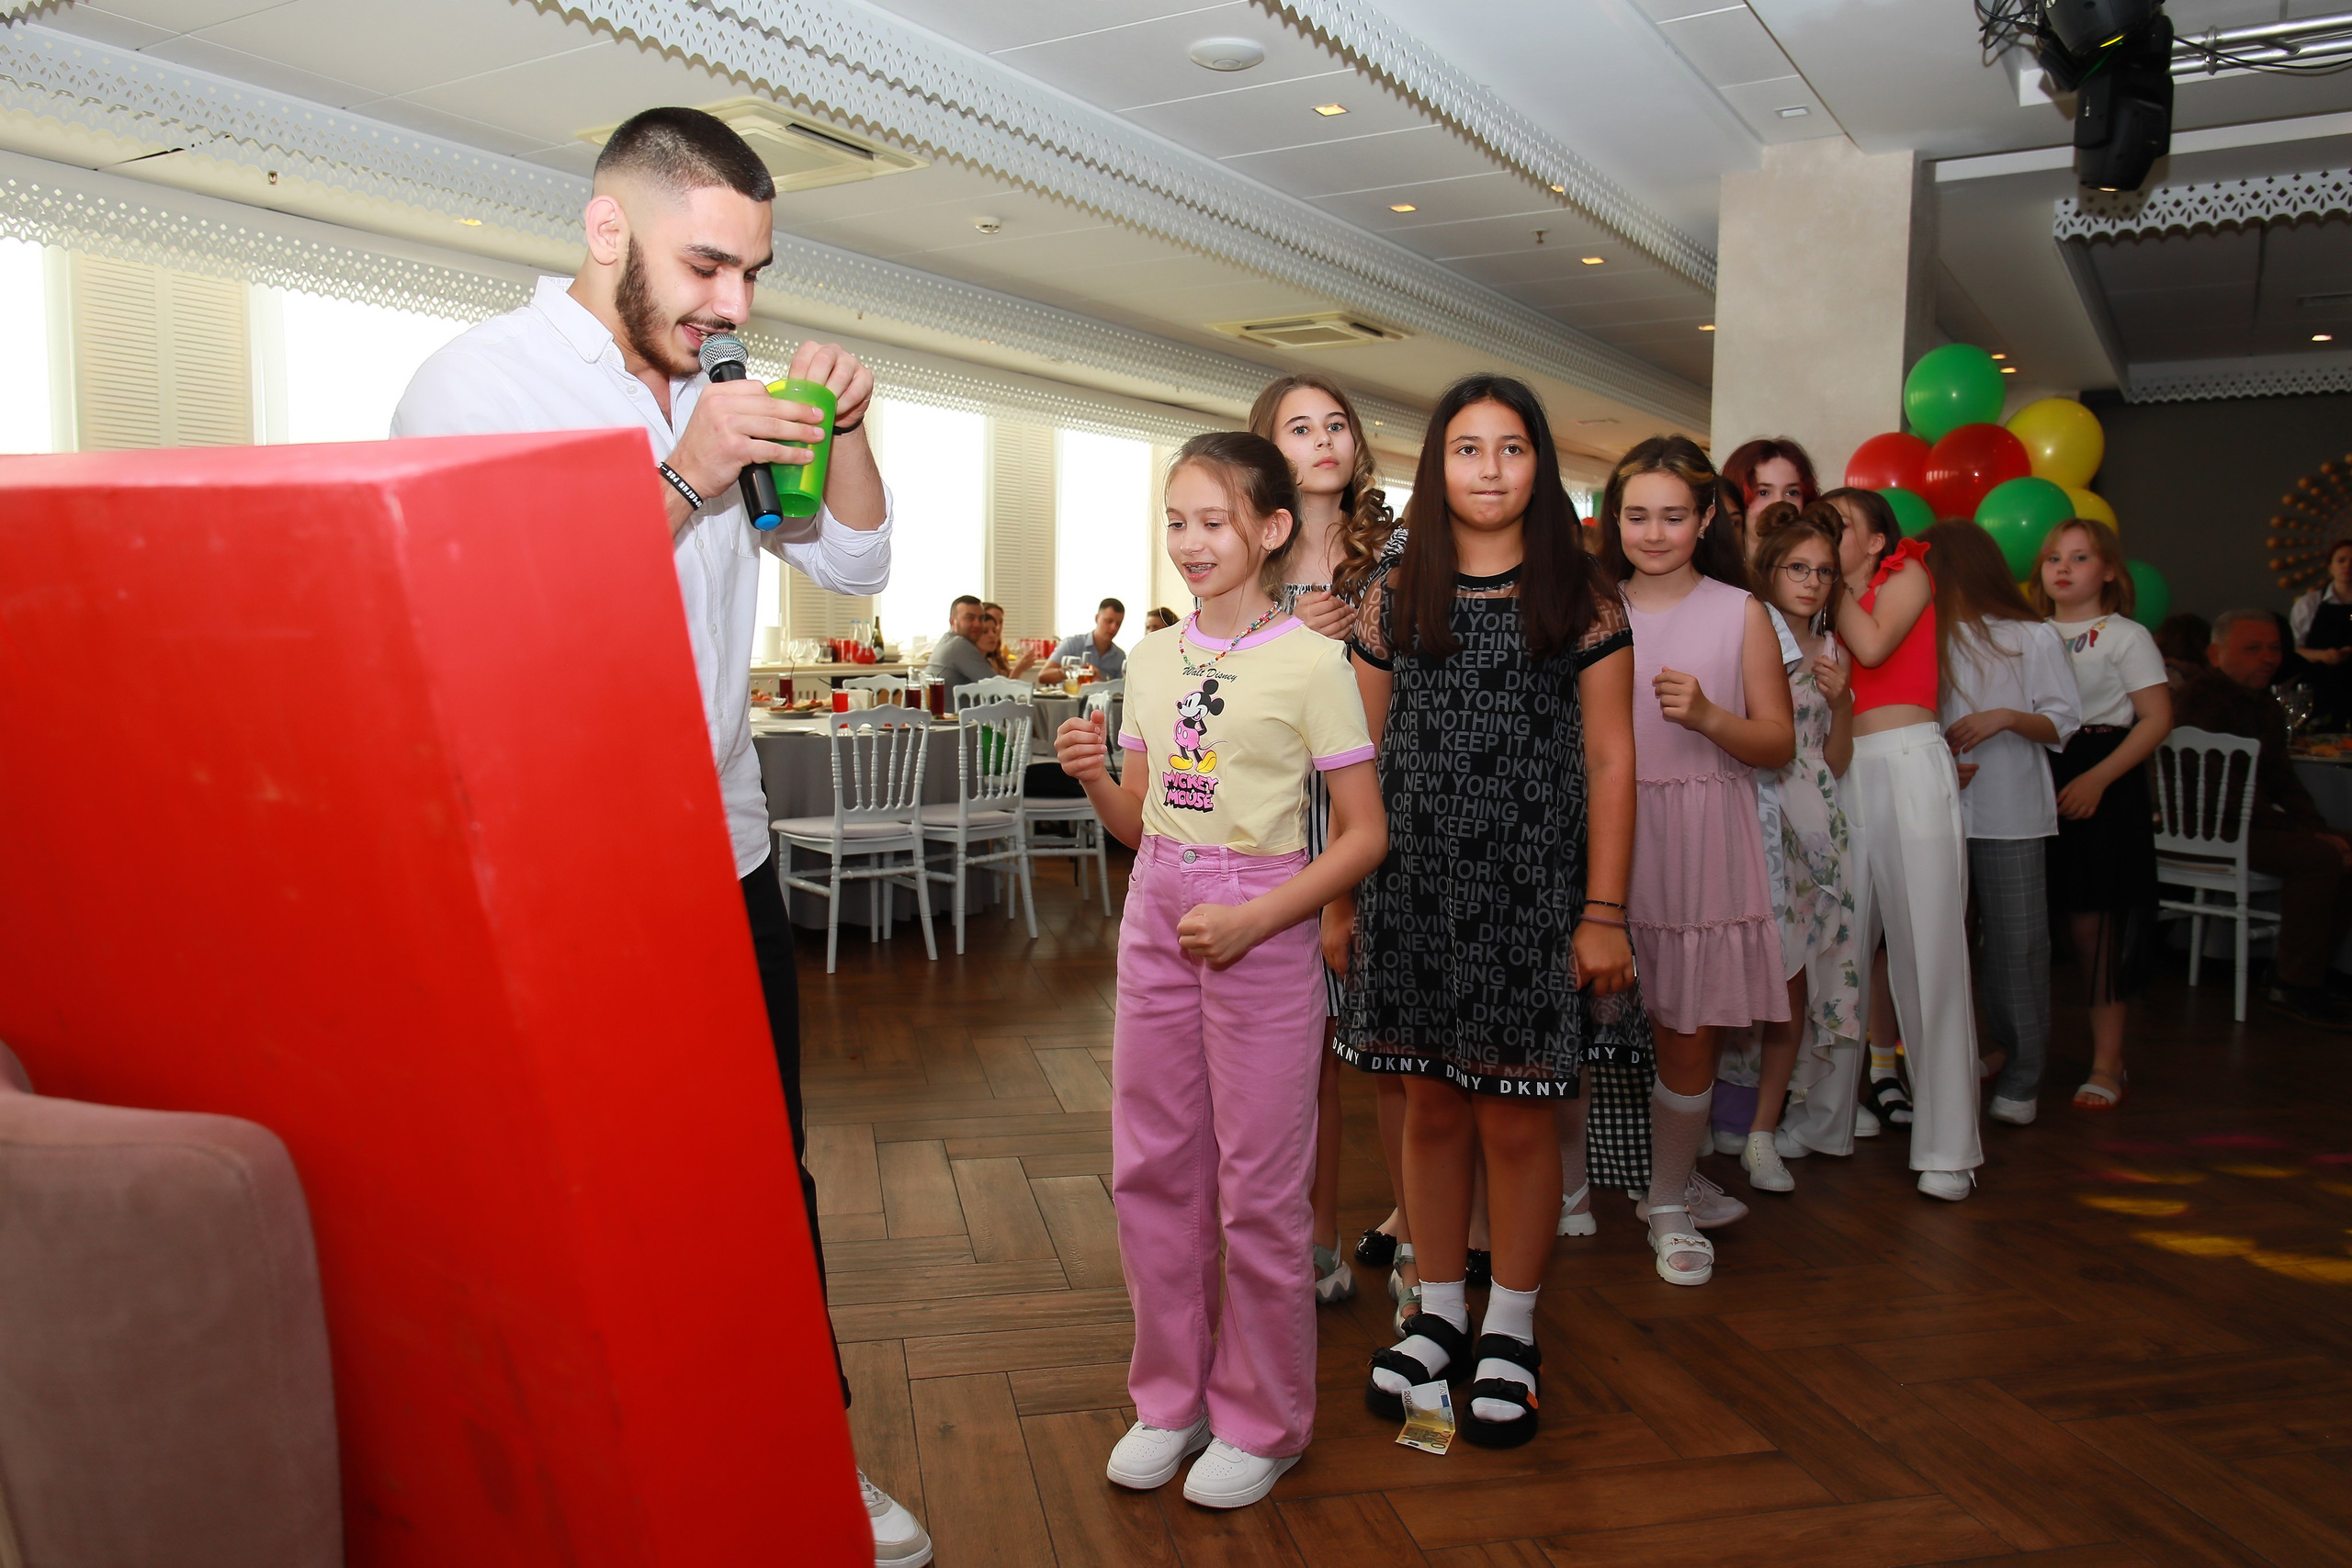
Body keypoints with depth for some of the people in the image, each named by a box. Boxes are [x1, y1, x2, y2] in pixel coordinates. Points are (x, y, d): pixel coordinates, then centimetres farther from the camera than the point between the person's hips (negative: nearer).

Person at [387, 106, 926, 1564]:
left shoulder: (720, 388, 8)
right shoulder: (477, 381, -10)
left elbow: (855, 564, 10)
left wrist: (844, 432, -7)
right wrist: (684, 478, -25)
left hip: (730, 857, 6)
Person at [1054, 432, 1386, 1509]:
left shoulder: (1309, 663, -9)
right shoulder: (1155, 657, 8)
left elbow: (1365, 833, -9)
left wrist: (1251, 920, -19)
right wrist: (1092, 778, -7)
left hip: (1260, 935, -5)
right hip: (1155, 926, 6)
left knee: (1257, 1188, 4)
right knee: (1150, 1169, 12)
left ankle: (1262, 1421, 24)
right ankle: (1172, 1396, 30)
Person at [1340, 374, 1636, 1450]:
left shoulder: (1580, 598, 1)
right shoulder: (1394, 597, 7)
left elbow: (1609, 761, -1)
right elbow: (1361, 758, 9)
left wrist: (1603, 913, -6)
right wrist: (1340, 898, 6)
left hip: (1531, 890, -2)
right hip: (1414, 887, 2)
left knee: (1516, 1119, 6)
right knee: (1431, 1110, 11)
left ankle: (1511, 1332, 26)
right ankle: (1439, 1313, 30)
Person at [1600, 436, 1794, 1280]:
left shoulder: (1740, 612, 4)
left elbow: (1779, 742, 2)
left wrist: (1708, 717, -15)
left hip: (1700, 842, 0)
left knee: (1689, 1038, 4)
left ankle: (1669, 1203, 24)